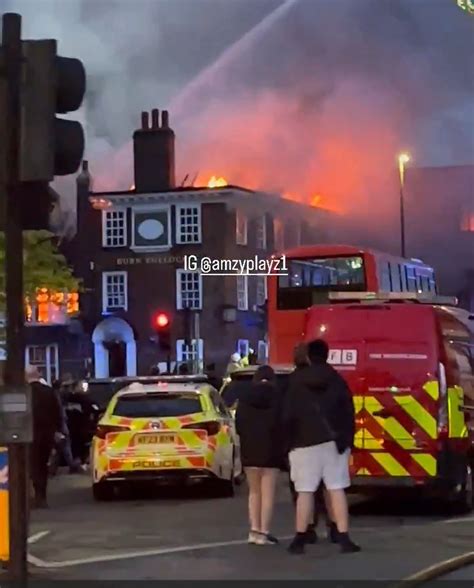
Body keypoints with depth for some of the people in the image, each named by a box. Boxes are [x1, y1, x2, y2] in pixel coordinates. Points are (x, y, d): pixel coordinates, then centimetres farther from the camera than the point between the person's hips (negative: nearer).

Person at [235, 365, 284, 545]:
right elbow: (281, 423, -8)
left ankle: (254, 530, 9)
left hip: (249, 448, 4)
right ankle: (264, 532, -6)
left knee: (254, 491, 15)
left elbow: (238, 424, 5)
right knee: (267, 493, -2)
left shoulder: (245, 398, 7)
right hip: (270, 448, -3)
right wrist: (281, 444, 6)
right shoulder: (276, 397, -3)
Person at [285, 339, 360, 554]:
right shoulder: (337, 379, 7)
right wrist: (348, 439, 11)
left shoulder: (296, 381, 1)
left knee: (305, 491, 1)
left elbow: (288, 414, 1)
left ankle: (300, 539, 3)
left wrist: (288, 440, 9)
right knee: (336, 489, 0)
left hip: (305, 442, -1)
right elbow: (348, 412, 6)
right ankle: (344, 538, -6)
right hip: (333, 441, 1)